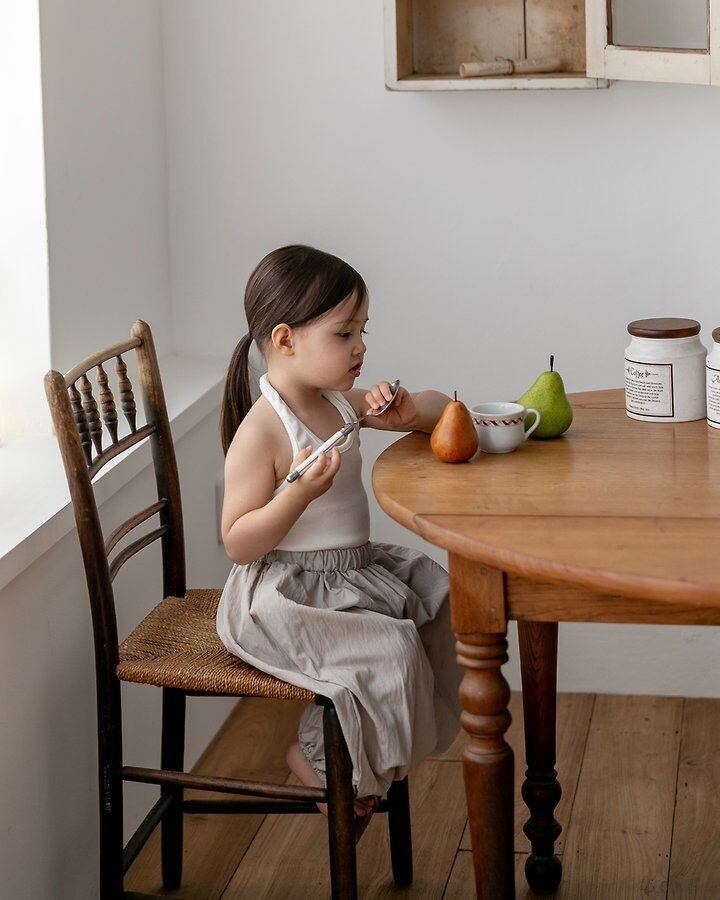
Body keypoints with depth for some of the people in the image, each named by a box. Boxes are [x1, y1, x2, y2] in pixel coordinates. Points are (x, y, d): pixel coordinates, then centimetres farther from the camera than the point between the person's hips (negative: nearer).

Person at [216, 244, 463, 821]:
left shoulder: (341, 402, 5)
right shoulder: (262, 431, -21)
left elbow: (439, 409, 15)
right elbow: (238, 544, -22)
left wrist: (405, 409, -8)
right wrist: (299, 492, -35)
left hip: (352, 568, 10)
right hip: (284, 593, -9)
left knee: (440, 599, 9)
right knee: (387, 648, -23)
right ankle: (317, 756, 2)